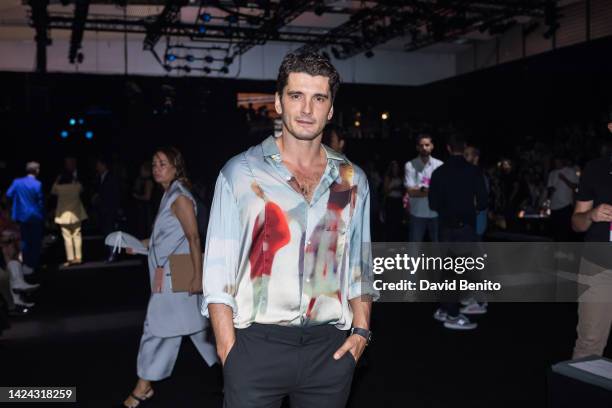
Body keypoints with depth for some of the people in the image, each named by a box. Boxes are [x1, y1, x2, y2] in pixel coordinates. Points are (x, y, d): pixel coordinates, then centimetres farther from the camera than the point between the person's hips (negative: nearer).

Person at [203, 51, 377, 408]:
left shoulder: (353, 180, 6)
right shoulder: (241, 173, -4)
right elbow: (218, 271, -4)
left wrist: (361, 330, 4)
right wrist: (230, 351, -9)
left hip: (331, 348, 3)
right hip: (256, 345, -3)